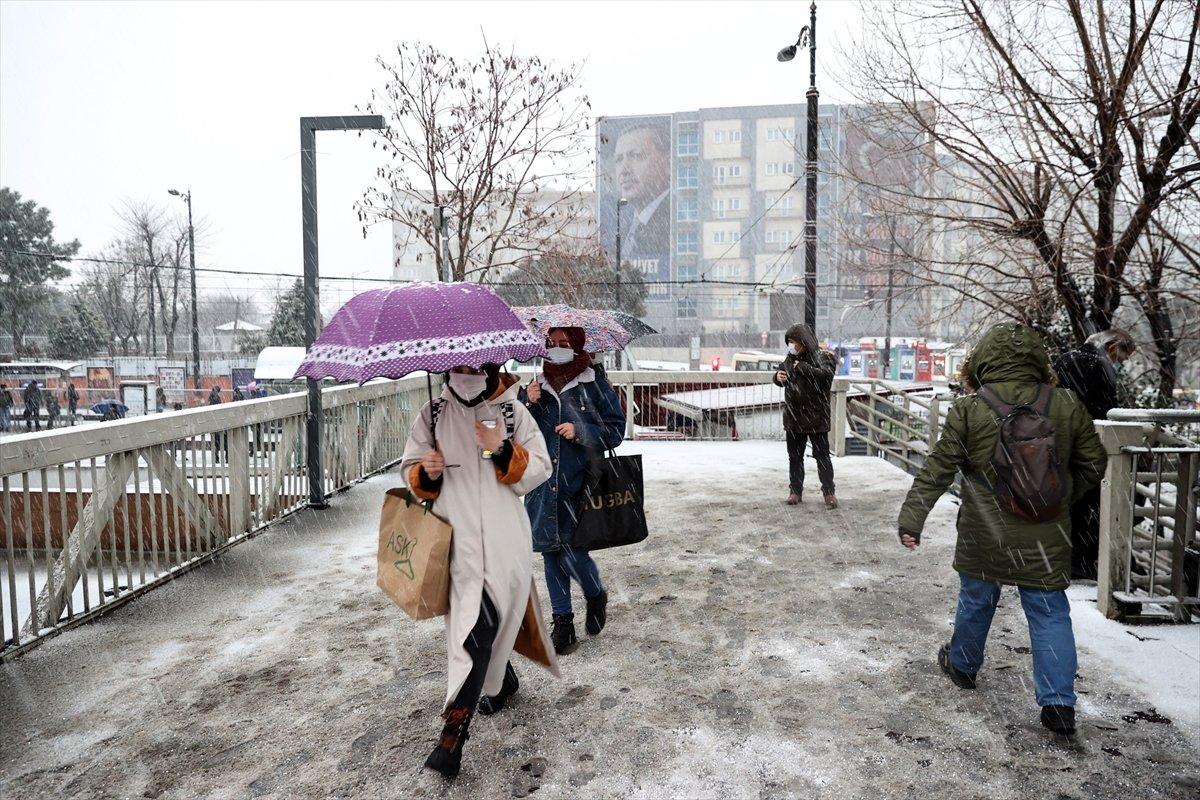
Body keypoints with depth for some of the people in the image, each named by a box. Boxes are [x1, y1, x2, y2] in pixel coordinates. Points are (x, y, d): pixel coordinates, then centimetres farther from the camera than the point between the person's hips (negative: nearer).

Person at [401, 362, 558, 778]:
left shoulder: (513, 412, 3)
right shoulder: (431, 415, 7)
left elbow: (539, 469, -1)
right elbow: (410, 468, 12)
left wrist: (502, 451, -18)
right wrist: (426, 474, -11)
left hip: (503, 538, -2)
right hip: (456, 537, 3)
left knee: (479, 624, -9)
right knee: (480, 621, 13)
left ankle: (454, 732, -4)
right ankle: (503, 681, 41)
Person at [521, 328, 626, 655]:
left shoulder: (594, 386, -1)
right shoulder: (534, 386, 10)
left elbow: (616, 430, 0)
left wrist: (580, 431, -14)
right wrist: (527, 404, -6)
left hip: (578, 484, -4)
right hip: (542, 484, 4)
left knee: (571, 550, -9)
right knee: (551, 551, 9)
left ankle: (596, 595, 24)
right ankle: (562, 621, 24)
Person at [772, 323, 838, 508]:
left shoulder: (820, 358, -10)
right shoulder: (790, 359, 7)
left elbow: (826, 375, -28)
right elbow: (781, 371, 22)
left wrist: (802, 367, -25)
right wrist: (778, 376, -2)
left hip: (816, 418, -6)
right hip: (793, 417, 6)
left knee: (822, 456, 3)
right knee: (794, 457, 12)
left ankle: (829, 492, 13)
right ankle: (795, 491, 23)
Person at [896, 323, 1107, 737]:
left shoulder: (968, 410, -11)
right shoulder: (1068, 406, -2)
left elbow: (937, 470, -10)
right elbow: (1092, 467, 7)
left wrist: (911, 518, -6)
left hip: (984, 536, -1)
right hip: (1046, 539, 2)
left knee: (976, 600, 18)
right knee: (1049, 612, 12)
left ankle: (962, 664, 38)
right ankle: (1058, 702, 12)